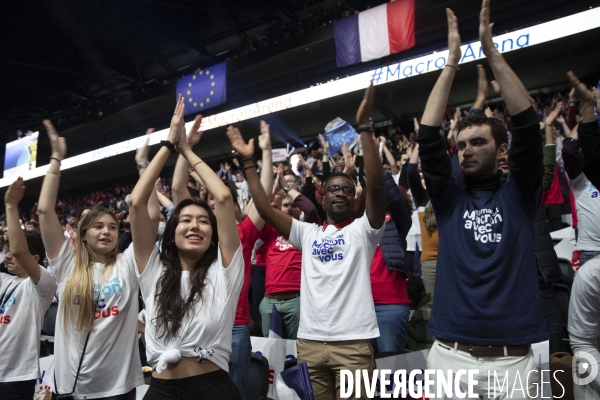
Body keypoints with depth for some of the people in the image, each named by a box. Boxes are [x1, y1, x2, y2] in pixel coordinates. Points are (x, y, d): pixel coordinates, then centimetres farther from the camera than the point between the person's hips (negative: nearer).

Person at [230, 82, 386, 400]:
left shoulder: (363, 229, 2)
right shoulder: (308, 233, 12)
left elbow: (376, 187, -14)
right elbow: (265, 209, 6)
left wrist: (364, 127, -19)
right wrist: (248, 162, 1)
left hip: (353, 341, -3)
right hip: (309, 340, 4)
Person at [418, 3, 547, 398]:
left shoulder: (520, 194, 4)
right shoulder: (449, 197, 6)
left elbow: (527, 125, -6)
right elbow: (428, 136, -3)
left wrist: (492, 50, -6)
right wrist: (452, 61, -2)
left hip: (512, 359, 0)